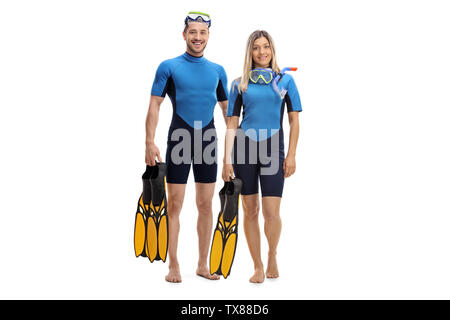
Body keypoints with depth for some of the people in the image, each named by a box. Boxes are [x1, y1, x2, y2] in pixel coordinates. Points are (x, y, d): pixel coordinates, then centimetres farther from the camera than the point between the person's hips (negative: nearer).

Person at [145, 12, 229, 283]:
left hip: (208, 142, 3)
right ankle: (173, 265, 8)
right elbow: (155, 106, -3)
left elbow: (227, 109, 15)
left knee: (206, 205, 7)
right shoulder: (169, 67, 0)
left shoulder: (218, 71, 10)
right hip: (179, 142, -3)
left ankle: (203, 264, 18)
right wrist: (150, 142, -12)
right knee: (175, 205, -2)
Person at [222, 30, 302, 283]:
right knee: (250, 210, 4)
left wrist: (291, 155, -2)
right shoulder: (240, 84, 8)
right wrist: (227, 160, -1)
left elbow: (295, 121, 6)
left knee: (271, 212, -8)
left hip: (273, 149, -1)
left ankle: (272, 256, 20)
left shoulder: (285, 80, 7)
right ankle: (258, 267, 17)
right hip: (244, 148, 1)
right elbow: (232, 124, 6)